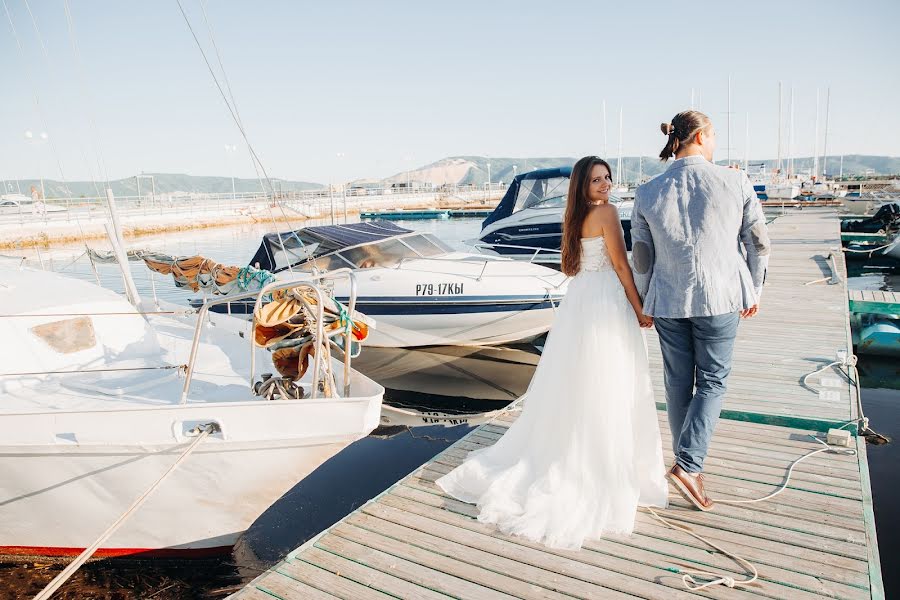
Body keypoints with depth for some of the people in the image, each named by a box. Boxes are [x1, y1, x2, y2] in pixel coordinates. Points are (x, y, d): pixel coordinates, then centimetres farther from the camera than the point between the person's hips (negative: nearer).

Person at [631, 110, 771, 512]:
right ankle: (688, 465, -1)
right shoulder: (735, 182, -7)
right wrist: (753, 291, 14)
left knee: (678, 382, 15)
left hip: (668, 300, 2)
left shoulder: (647, 193, -3)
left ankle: (688, 461, 30)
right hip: (720, 297, -2)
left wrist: (643, 305, 14)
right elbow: (759, 243, 1)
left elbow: (641, 257, 2)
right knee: (712, 381, 10)